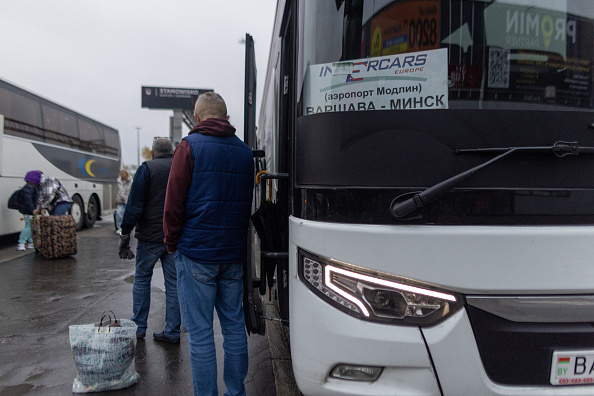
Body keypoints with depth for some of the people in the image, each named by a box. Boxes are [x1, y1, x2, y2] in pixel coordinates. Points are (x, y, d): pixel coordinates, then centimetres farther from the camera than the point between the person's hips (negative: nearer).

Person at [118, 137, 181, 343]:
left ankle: (138, 327, 20)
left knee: (142, 279, 14)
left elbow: (134, 205, -12)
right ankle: (172, 332, 13)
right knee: (173, 282, 8)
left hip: (150, 237, -3)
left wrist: (125, 234, -8)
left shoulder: (147, 169, -5)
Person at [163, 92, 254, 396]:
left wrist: (172, 243, 4)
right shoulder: (245, 151, 11)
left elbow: (174, 203, -8)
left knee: (199, 332, 3)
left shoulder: (190, 146, -5)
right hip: (234, 253, 5)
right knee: (234, 325, 14)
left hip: (196, 253, -5)